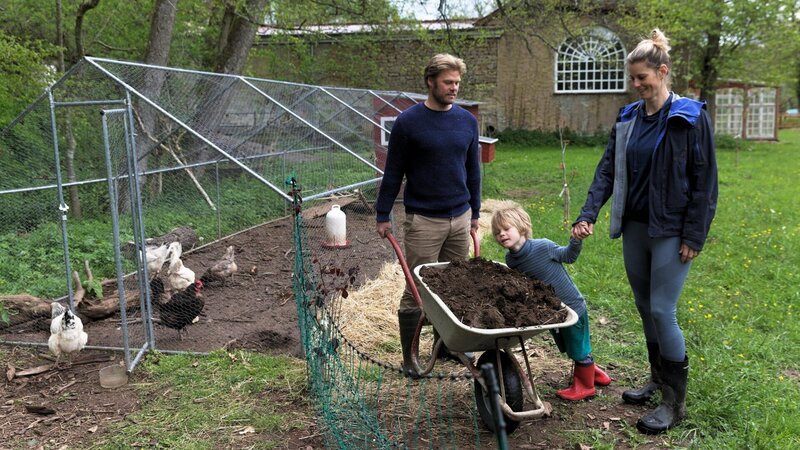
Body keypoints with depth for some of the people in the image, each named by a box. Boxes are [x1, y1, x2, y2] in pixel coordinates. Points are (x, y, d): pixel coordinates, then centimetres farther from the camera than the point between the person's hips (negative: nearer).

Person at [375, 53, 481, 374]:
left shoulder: (467, 121, 6)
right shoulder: (408, 122, -7)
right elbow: (393, 172, -3)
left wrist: (475, 211, 16)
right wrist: (382, 215, -3)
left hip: (460, 217, 5)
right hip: (423, 220, -4)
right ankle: (409, 358, 13)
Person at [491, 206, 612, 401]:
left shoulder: (543, 247, -25)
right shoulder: (511, 261, -8)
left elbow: (568, 256, -9)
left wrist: (576, 241, -24)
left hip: (572, 306, -6)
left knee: (579, 349, 9)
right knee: (569, 349, 23)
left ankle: (585, 386, 30)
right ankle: (590, 370, 48)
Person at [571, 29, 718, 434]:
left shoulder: (690, 117, -9)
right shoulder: (628, 118, 7)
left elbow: (705, 181, -9)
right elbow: (607, 171, 3)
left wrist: (694, 236, -13)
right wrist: (588, 214, -10)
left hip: (670, 231, -6)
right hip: (634, 227, 6)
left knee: (662, 311, -6)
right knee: (645, 307, 14)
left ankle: (674, 401, 9)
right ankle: (658, 380, 32)